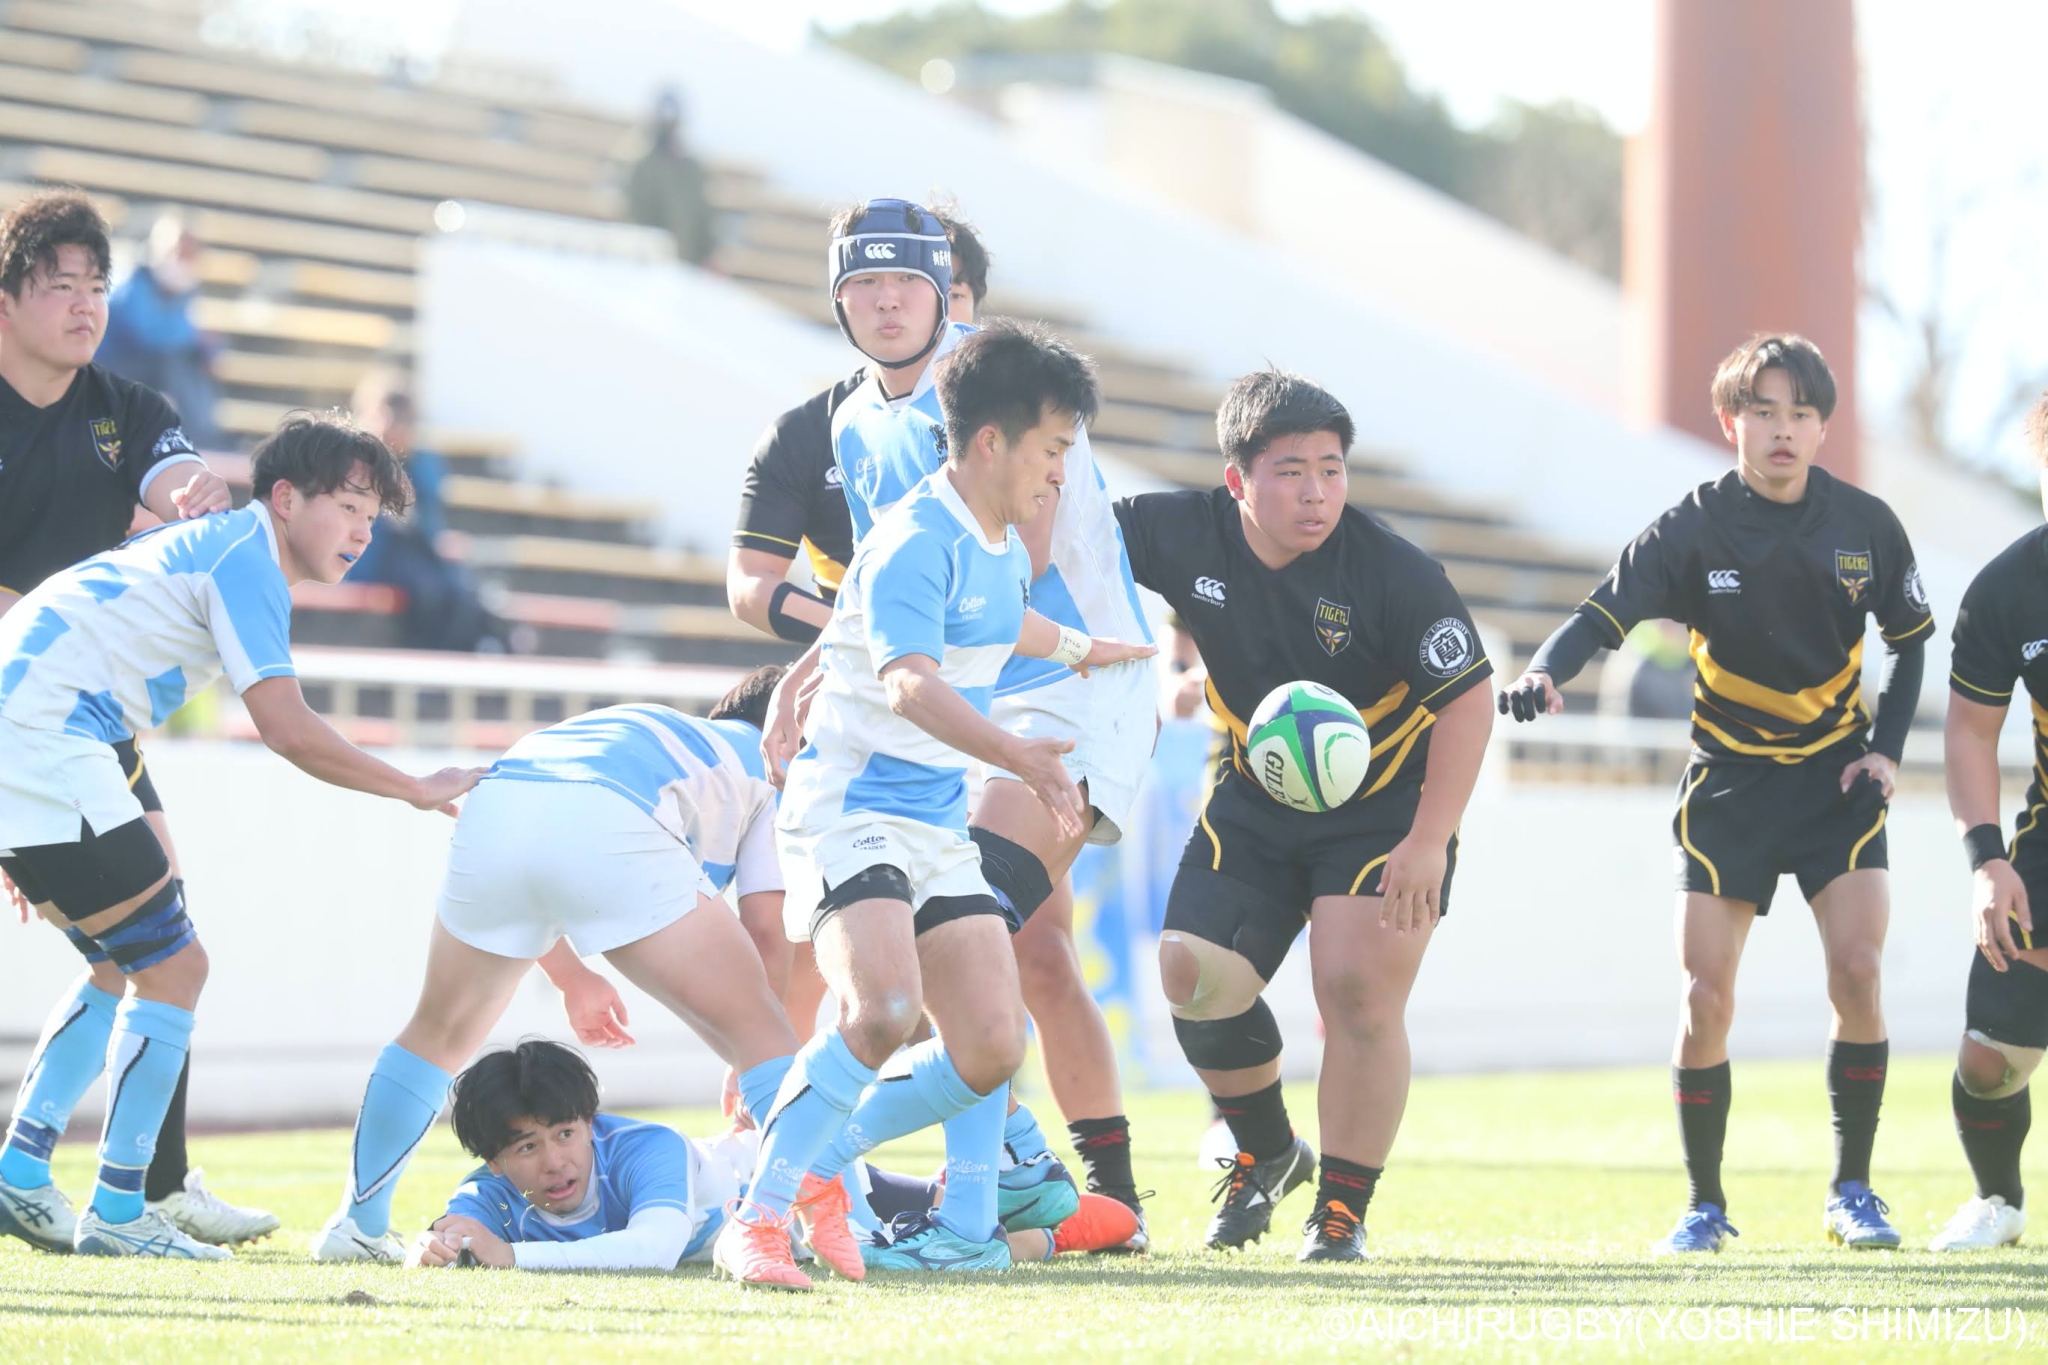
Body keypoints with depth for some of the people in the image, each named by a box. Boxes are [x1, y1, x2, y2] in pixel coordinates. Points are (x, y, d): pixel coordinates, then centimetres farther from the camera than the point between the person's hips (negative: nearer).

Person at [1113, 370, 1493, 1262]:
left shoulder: (1397, 576, -23)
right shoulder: (1187, 537, -12)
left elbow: (1465, 702, -19)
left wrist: (1428, 842, -24)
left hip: (1384, 809, -4)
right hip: (1252, 802, 4)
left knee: (1358, 993, -15)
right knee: (1194, 975, -9)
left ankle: (1342, 1211, 1)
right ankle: (1265, 1151, 17)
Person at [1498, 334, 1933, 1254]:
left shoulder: (1865, 525, -5)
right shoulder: (1694, 530, -11)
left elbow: (1910, 641, 10)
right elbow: (1605, 616, -20)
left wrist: (1887, 750, -2)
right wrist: (1544, 674, -40)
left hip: (1838, 773, 1)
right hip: (1729, 781, -1)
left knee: (1857, 970, -13)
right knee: (1705, 992, -7)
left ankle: (1852, 1192, 1)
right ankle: (1704, 1205, 6)